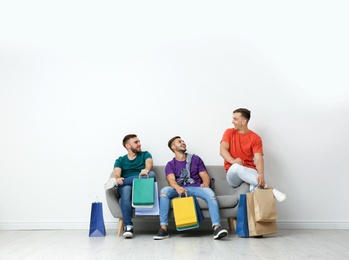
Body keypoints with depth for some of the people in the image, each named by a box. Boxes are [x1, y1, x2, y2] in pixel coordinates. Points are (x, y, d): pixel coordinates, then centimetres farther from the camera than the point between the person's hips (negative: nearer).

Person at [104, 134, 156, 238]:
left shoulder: (145, 154, 18)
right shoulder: (120, 160, 18)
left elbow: (149, 163, -5)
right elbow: (116, 174, 0)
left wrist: (146, 169, -31)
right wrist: (117, 178, -27)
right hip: (126, 187, 0)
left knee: (151, 174, -30)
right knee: (126, 189, -37)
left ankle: (116, 182, -31)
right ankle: (128, 226, -40)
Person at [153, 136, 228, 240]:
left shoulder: (195, 159, 19)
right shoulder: (170, 164, 13)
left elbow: (205, 175, 11)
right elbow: (171, 179, -6)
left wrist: (206, 183, -15)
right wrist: (177, 187, -31)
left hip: (196, 188, 1)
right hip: (179, 189, 0)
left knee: (210, 193, -31)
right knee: (164, 191, -31)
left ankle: (216, 227, -38)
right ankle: (163, 228, -32)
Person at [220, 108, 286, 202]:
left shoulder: (255, 138, 1)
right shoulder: (229, 132, 7)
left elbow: (259, 158, -12)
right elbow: (223, 150, -7)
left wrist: (261, 175, -32)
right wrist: (233, 161, -29)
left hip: (249, 171, -1)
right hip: (233, 173, 1)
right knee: (236, 167, -38)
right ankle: (268, 188, -37)